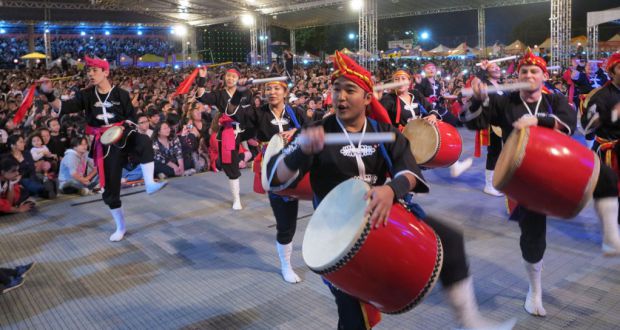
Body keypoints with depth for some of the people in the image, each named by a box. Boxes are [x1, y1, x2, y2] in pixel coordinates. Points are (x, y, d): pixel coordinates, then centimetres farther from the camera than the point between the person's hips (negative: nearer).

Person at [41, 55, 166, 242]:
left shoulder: (121, 94, -1)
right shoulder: (86, 95, 3)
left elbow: (132, 118, 3)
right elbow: (63, 107, -10)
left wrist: (121, 128, -15)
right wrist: (49, 94, -27)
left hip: (124, 136, -2)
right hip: (104, 144, 2)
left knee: (143, 141, -40)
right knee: (109, 187, 7)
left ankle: (150, 184, -41)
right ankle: (120, 227, 23)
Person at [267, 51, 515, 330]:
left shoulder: (384, 131, -2)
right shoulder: (318, 134, -11)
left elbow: (409, 171, -16)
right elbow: (276, 179, -21)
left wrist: (392, 189, -40)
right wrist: (301, 148, -42)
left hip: (385, 216, 3)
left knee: (448, 239, -8)